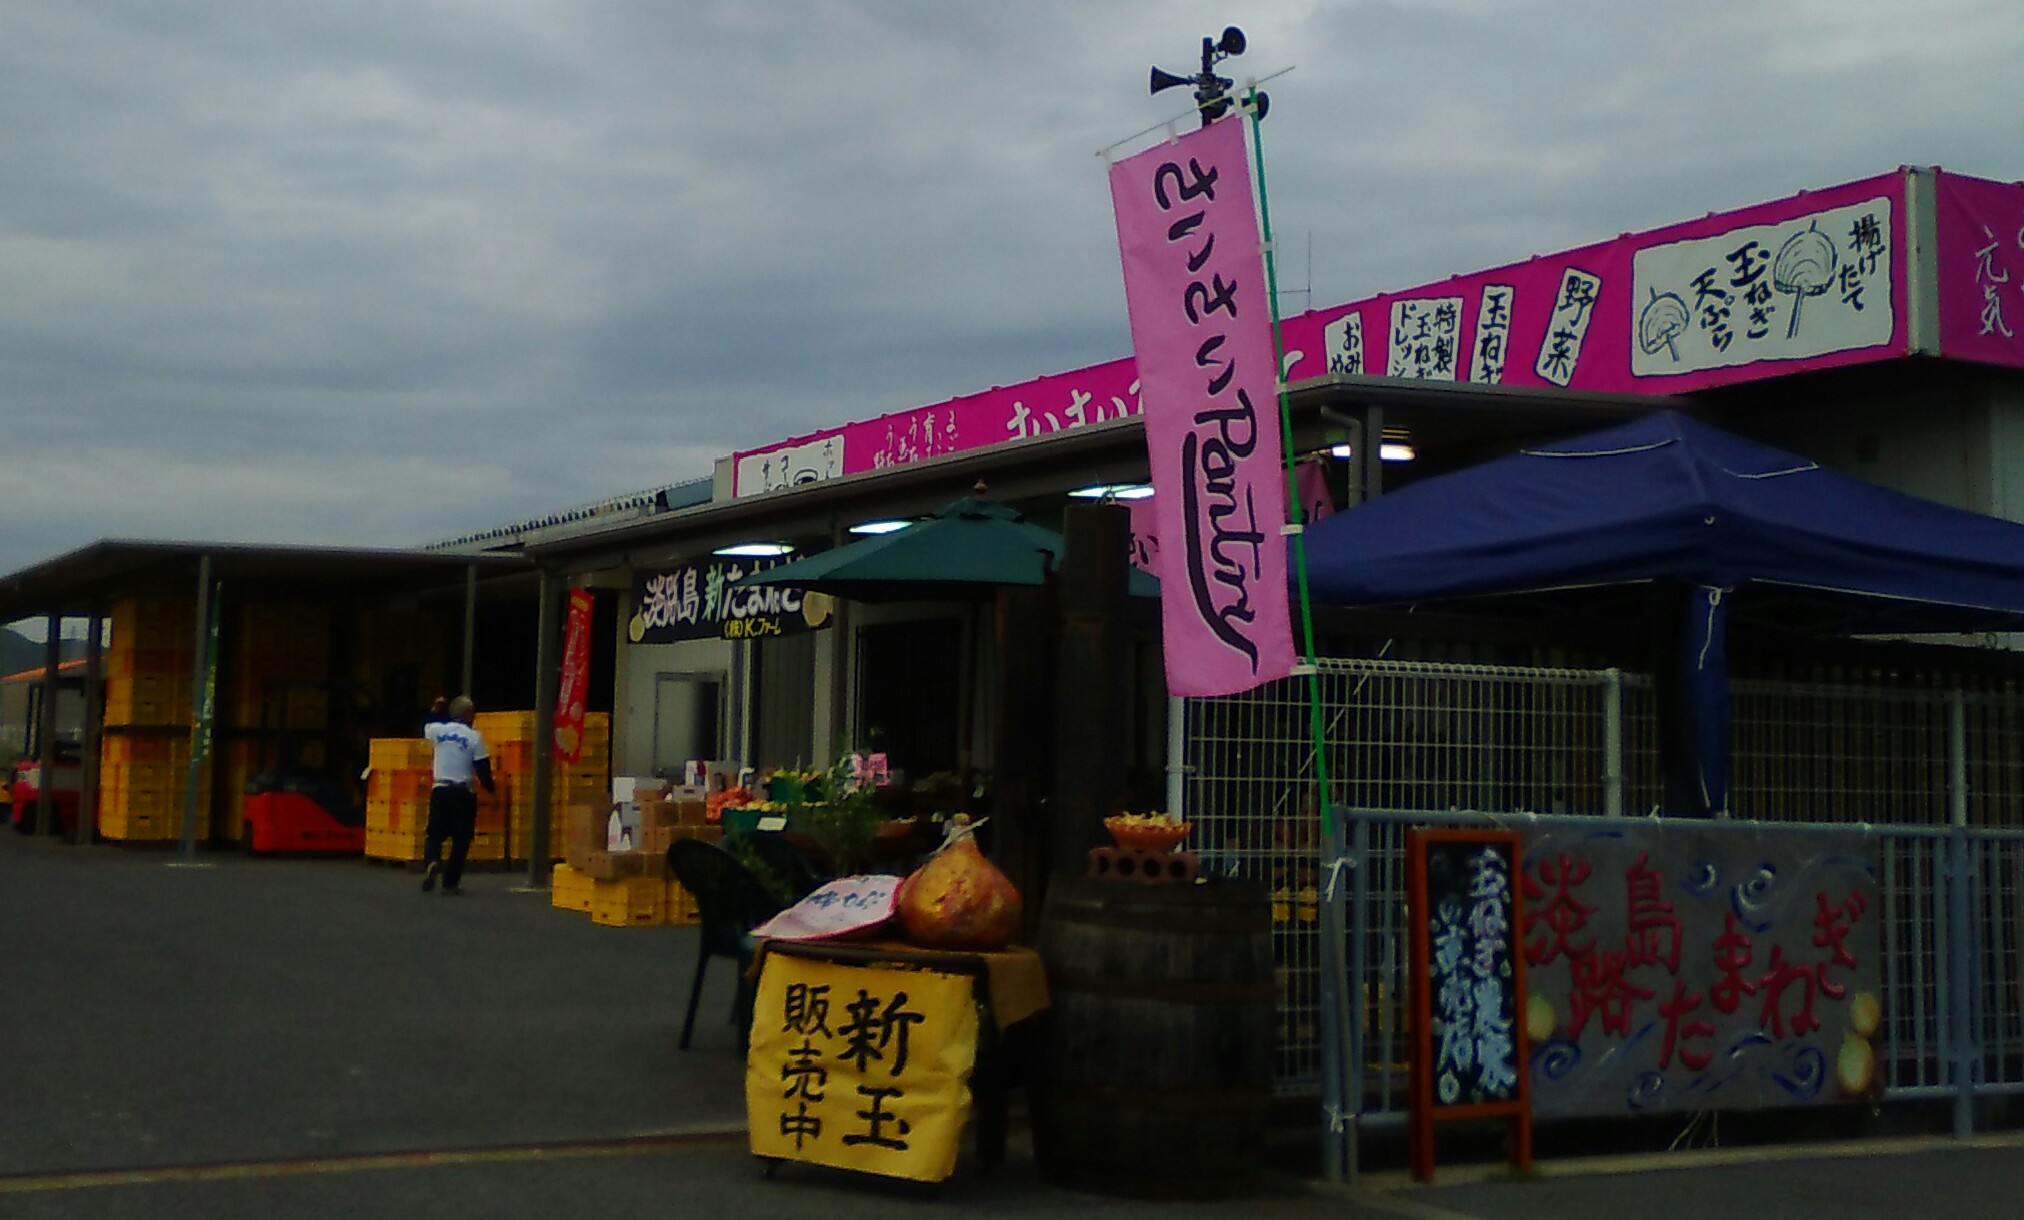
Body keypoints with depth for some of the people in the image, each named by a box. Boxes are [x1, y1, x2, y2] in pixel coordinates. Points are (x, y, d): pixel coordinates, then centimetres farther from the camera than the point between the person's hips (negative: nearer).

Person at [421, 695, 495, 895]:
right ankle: (451, 881, 6)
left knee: (434, 833, 12)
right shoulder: (474, 737, -8)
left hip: (440, 790, 3)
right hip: (464, 793, -3)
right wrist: (490, 787, 9)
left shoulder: (438, 730, 1)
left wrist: (436, 709, 36)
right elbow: (482, 768, -7)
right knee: (461, 839, 7)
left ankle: (431, 862, -18)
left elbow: (425, 728, 27)